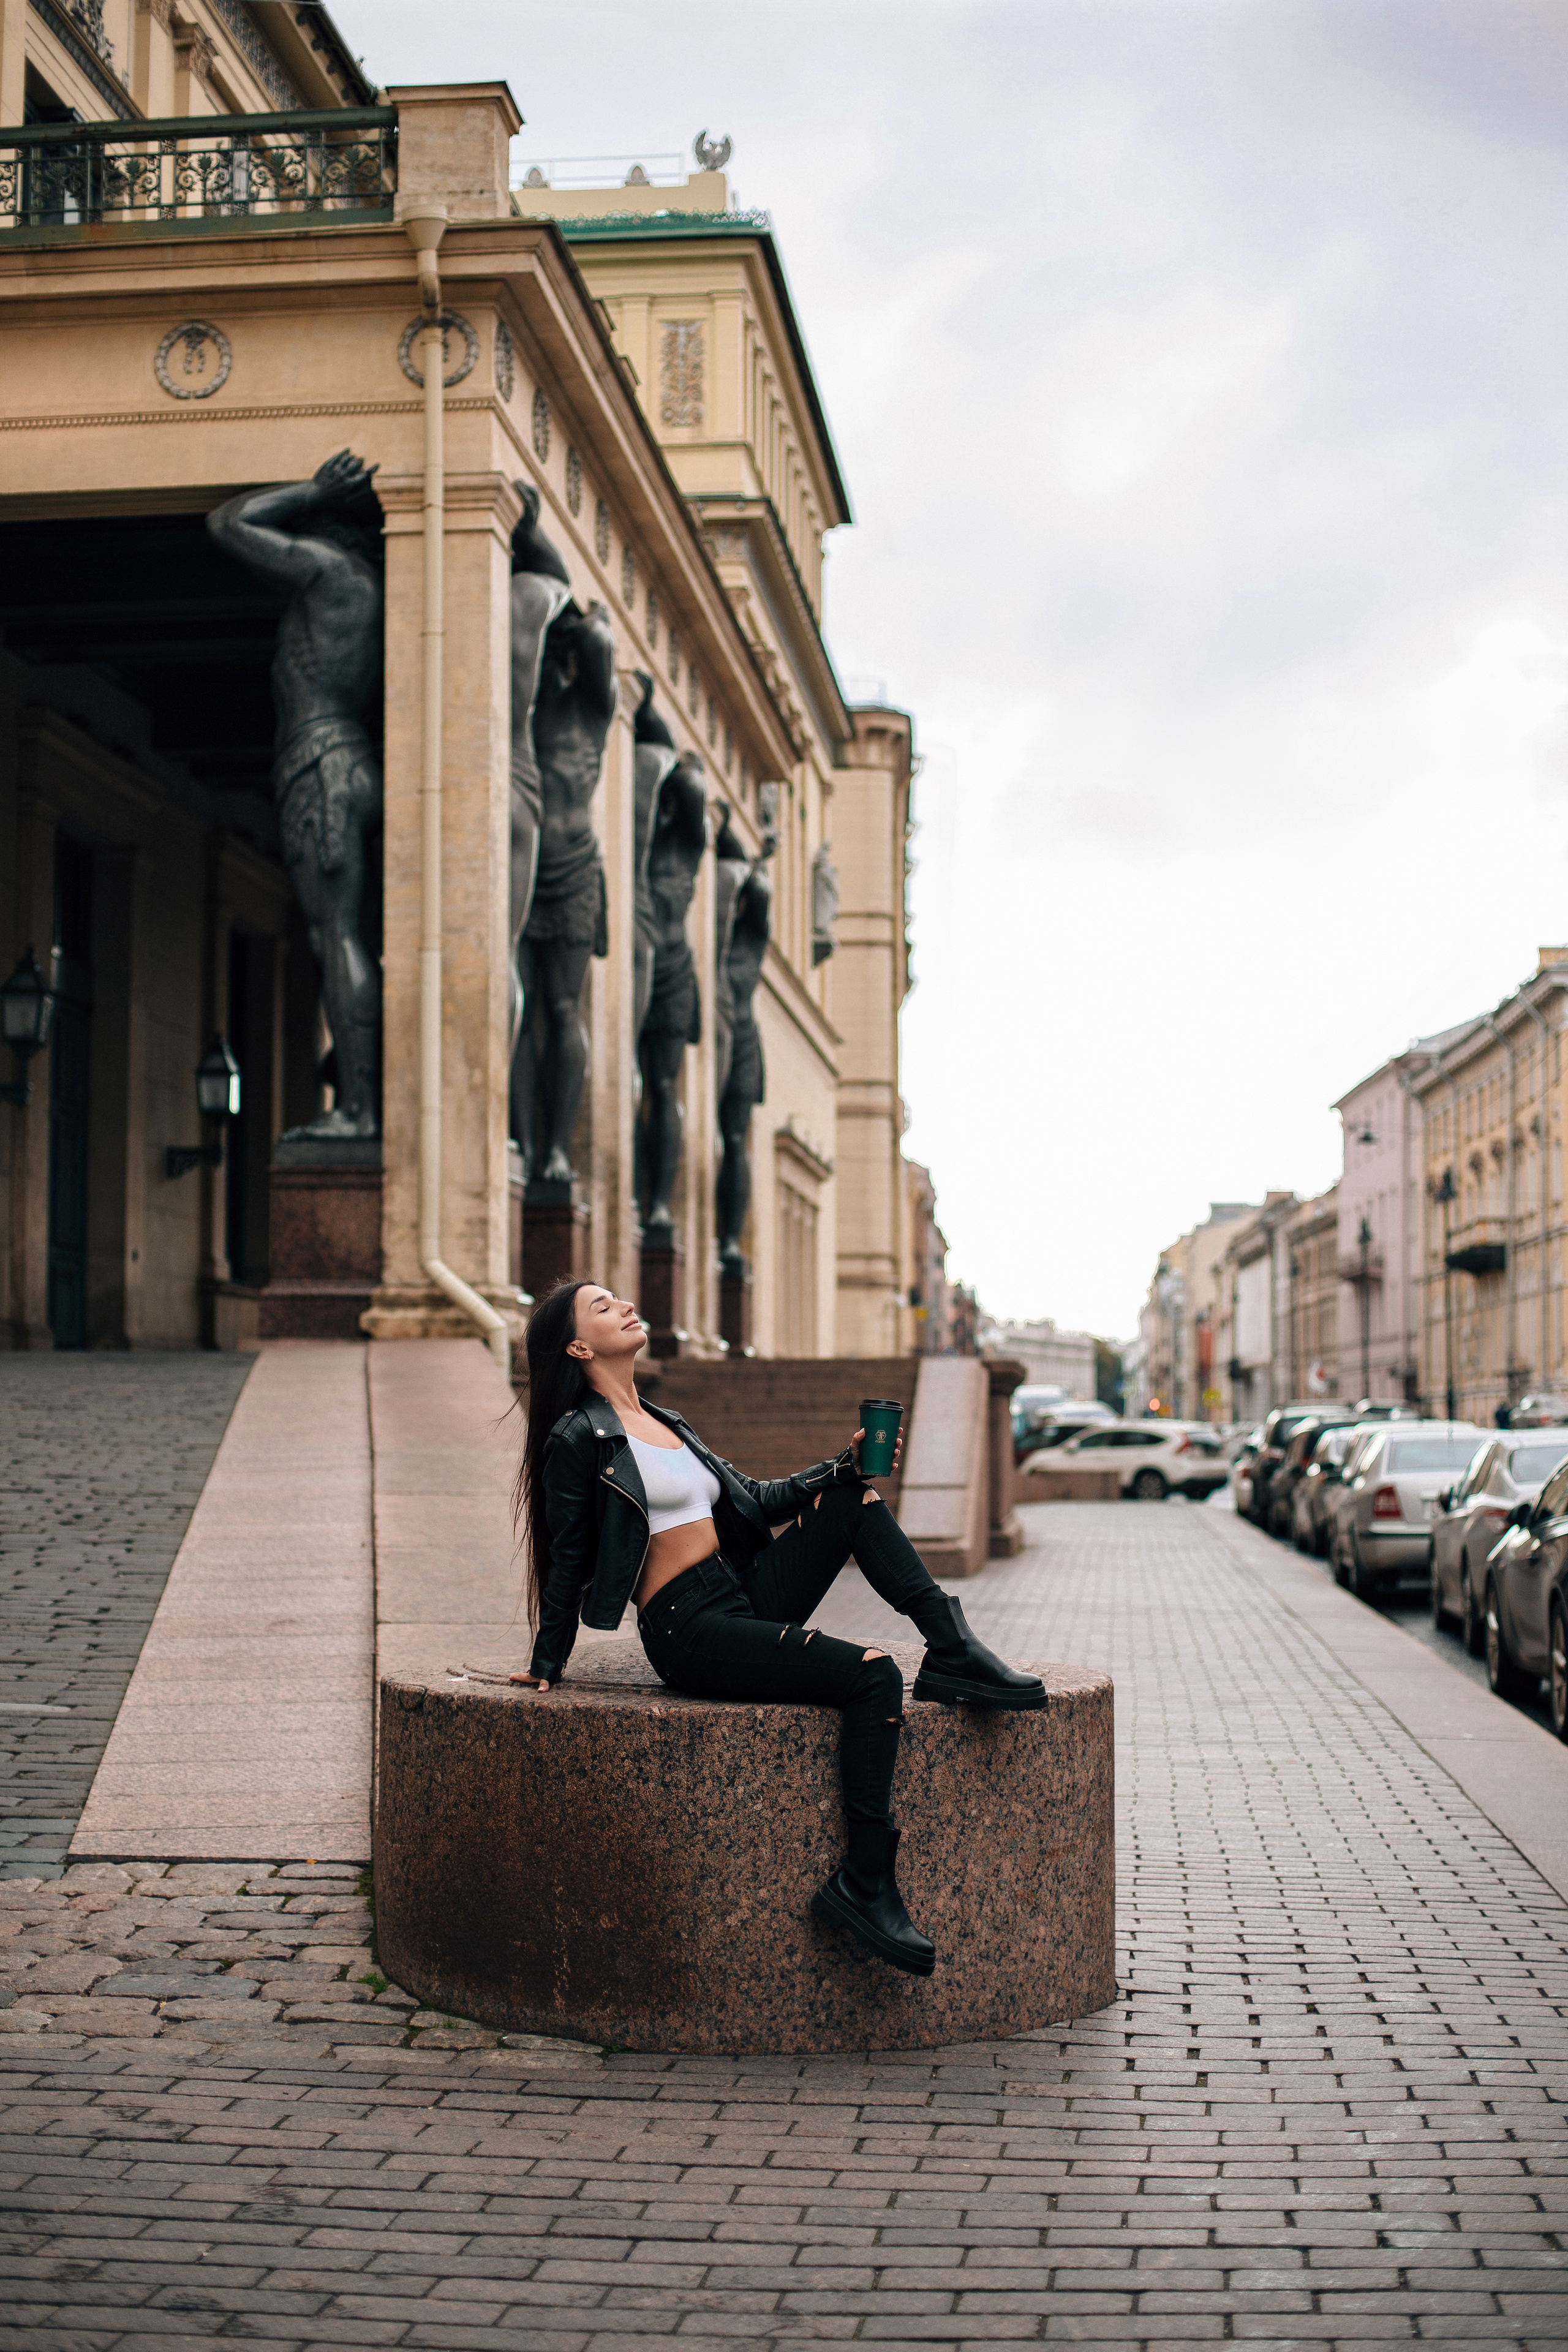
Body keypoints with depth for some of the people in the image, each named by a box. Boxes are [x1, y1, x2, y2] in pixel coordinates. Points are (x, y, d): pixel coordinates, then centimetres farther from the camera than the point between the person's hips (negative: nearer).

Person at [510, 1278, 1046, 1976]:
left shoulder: (664, 1422, 20)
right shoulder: (579, 1438, -6)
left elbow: (755, 1499, 21)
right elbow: (567, 1560, -2)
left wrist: (844, 1465, 10)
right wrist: (547, 1664, 2)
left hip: (747, 1600, 9)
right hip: (690, 1631, -9)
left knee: (854, 1498, 2)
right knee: (872, 1675, -25)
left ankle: (951, 1652, -6)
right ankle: (862, 1885, -27)